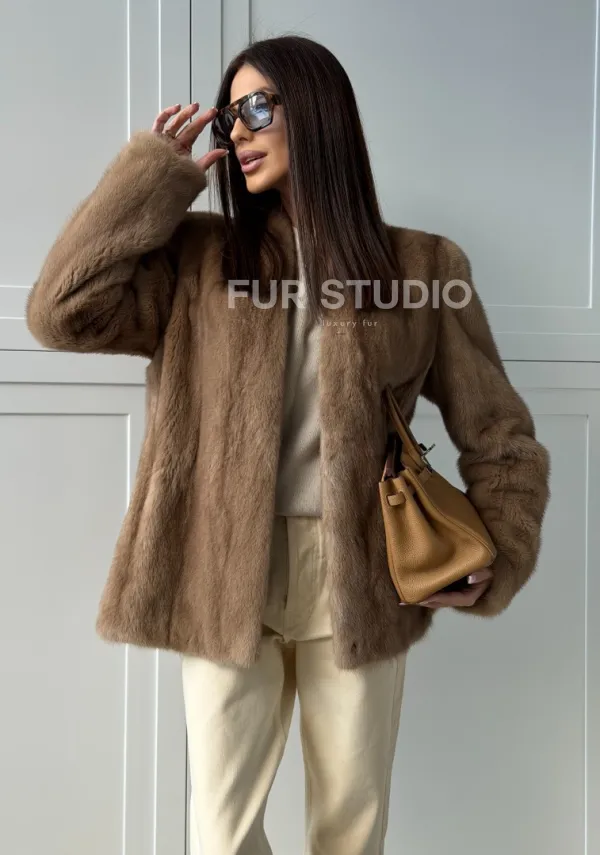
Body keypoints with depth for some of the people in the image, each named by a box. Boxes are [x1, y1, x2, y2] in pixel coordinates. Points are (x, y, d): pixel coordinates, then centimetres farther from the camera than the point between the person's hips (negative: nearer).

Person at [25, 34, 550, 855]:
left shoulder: (422, 266, 1)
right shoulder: (199, 258, 4)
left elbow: (500, 437, 5)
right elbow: (62, 310, -11)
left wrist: (500, 560, -7)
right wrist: (159, 170, -5)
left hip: (360, 580, 0)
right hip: (226, 577, 0)